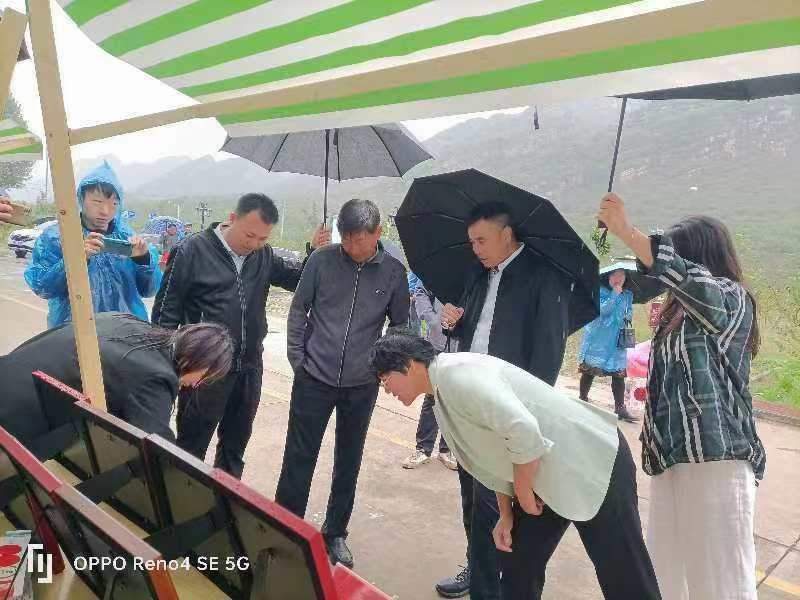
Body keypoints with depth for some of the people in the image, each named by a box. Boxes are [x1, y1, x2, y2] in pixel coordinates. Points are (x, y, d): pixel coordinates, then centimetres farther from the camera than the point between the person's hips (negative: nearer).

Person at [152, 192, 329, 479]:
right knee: (191, 448, 10)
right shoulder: (191, 251, -11)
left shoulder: (263, 255, 2)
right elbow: (166, 313, -8)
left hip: (249, 368, 5)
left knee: (235, 445, 21)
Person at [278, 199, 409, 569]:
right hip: (315, 378, -1)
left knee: (348, 463, 14)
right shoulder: (321, 260, -6)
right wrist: (297, 359, 0)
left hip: (362, 385, 1)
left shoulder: (394, 271, -4)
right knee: (299, 459, 7)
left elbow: (401, 325, 7)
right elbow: (298, 311, 2)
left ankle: (335, 533, 32)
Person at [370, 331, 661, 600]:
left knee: (624, 576, 1)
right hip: (545, 477, 10)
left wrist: (523, 490, -16)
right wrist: (506, 515, 12)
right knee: (517, 564, 13)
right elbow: (493, 456, 15)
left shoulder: (455, 372, -24)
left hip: (593, 461, -10)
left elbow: (523, 430, -31)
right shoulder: (443, 398, 8)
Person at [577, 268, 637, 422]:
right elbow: (602, 309, -19)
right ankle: (583, 399, 22)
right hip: (598, 339, -4)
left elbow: (630, 312, 19)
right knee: (590, 369, 6)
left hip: (617, 341, 4)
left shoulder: (628, 295, 8)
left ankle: (620, 408, 3)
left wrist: (628, 316, -2)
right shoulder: (601, 291, -7)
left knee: (619, 373, 0)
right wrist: (614, 294, -19)